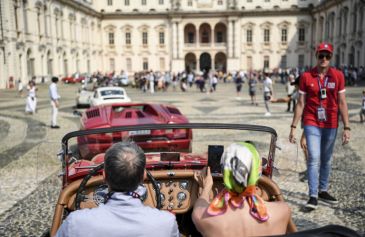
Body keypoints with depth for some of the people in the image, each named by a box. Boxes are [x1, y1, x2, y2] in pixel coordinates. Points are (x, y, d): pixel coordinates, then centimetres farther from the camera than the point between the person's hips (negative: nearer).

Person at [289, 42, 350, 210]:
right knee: (314, 158, -10)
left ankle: (323, 190, 28)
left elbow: (342, 103, 2)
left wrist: (346, 127, -2)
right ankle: (313, 196, -4)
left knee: (326, 160, 13)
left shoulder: (338, 76, 1)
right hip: (312, 123, -2)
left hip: (331, 125, 2)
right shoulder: (306, 76, -3)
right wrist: (293, 127, -2)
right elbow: (300, 103, 0)